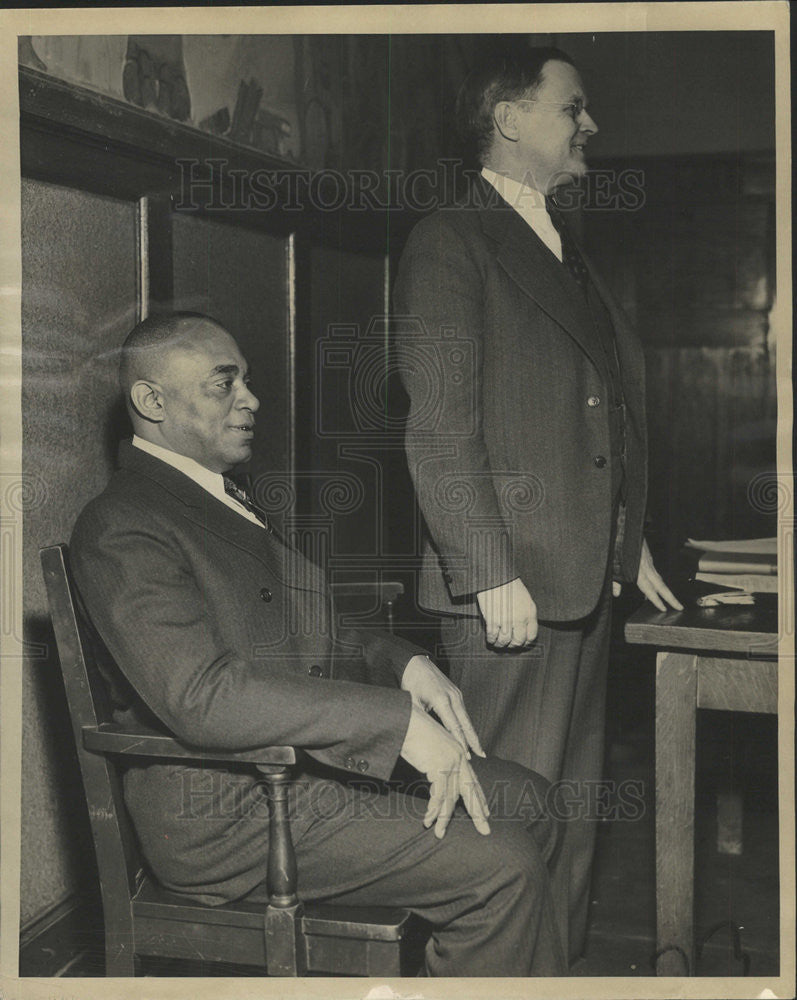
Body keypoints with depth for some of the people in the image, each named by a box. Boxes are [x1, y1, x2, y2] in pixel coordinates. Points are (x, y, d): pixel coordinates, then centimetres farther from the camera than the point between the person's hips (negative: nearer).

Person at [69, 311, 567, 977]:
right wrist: (399, 719, -30)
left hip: (316, 763, 10)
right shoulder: (122, 528, -16)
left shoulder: (227, 502, 18)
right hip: (227, 816, -10)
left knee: (523, 798, 7)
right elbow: (203, 695, -29)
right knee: (501, 864, -17)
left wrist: (403, 664, 0)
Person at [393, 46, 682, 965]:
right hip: (510, 583, -9)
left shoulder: (567, 251, 20)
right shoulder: (450, 243, -8)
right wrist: (491, 576, -20)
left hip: (586, 577, 9)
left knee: (573, 804, 15)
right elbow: (441, 427, -15)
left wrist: (629, 543, 17)